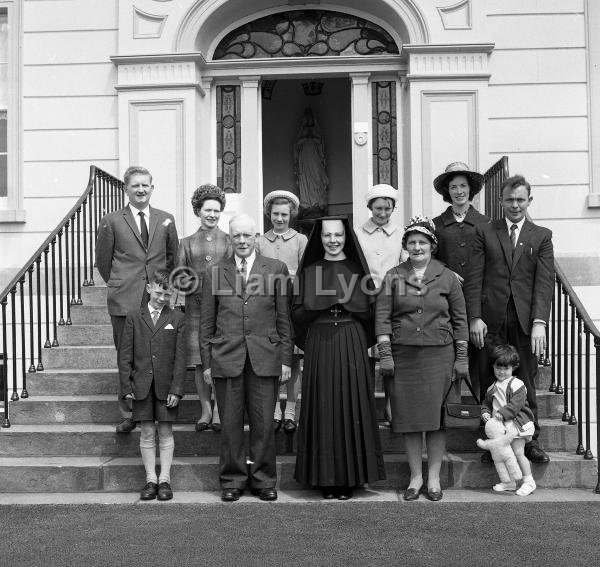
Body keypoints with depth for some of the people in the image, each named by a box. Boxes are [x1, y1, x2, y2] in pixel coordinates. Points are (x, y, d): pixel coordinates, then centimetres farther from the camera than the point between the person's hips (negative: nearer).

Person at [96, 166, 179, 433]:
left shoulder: (166, 220, 9)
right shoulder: (111, 221, 3)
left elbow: (173, 256, 17)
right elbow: (103, 260, 9)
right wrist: (119, 286, 10)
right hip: (124, 301, -1)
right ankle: (128, 415, 13)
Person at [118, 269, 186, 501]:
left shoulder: (177, 319, 2)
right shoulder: (134, 317, 4)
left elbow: (180, 357, -1)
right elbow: (125, 355, 3)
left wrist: (176, 389, -7)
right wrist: (126, 386, -3)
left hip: (166, 386, 0)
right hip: (142, 385, 1)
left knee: (165, 432, 5)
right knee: (147, 433, 6)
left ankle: (164, 480, 14)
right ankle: (150, 480, 15)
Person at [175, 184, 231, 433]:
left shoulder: (229, 241, 9)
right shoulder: (187, 243, 12)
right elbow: (180, 278, 8)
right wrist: (200, 286, -8)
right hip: (196, 308, 1)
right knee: (200, 362, 2)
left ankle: (219, 410, 4)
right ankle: (206, 410, 12)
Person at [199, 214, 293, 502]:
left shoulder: (276, 269, 6)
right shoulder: (216, 272, 8)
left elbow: (284, 319, 6)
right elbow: (207, 322, 9)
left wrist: (286, 359, 2)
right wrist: (206, 362, 5)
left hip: (265, 357, 0)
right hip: (226, 358, 1)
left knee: (264, 422, 3)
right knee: (230, 423, 5)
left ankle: (263, 480, 17)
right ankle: (233, 480, 18)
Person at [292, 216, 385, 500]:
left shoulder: (358, 269, 7)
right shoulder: (308, 271, 8)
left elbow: (370, 311, 5)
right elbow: (297, 314, 4)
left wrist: (347, 303, -10)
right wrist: (320, 304, -11)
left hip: (351, 346, 0)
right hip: (319, 346, 0)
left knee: (350, 406, -1)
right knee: (322, 409, -1)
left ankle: (349, 477, 8)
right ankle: (325, 478, 8)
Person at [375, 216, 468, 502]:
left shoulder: (447, 278, 6)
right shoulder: (393, 277, 6)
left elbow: (459, 319, 8)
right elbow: (382, 317, 3)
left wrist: (461, 357, 4)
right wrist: (385, 354, -5)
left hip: (439, 353, 0)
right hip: (403, 354, 1)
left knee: (436, 415, 1)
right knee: (409, 416, 3)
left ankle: (434, 477, 12)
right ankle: (415, 476, 15)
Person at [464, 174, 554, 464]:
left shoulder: (542, 236, 9)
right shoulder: (484, 232, 9)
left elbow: (545, 282, 0)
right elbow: (474, 278, 3)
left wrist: (539, 322, -12)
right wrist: (475, 318, -7)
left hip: (525, 320, 0)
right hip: (491, 320, 0)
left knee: (525, 383, 7)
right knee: (490, 383, 3)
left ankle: (529, 440, 18)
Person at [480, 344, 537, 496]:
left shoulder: (516, 384, -11)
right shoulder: (492, 388, 12)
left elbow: (516, 404, -20)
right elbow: (486, 402, 17)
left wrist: (503, 413, -27)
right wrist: (485, 412, -4)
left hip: (517, 424, -7)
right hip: (499, 426, 7)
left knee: (518, 452, -10)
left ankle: (529, 481, 5)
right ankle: (508, 481, 22)